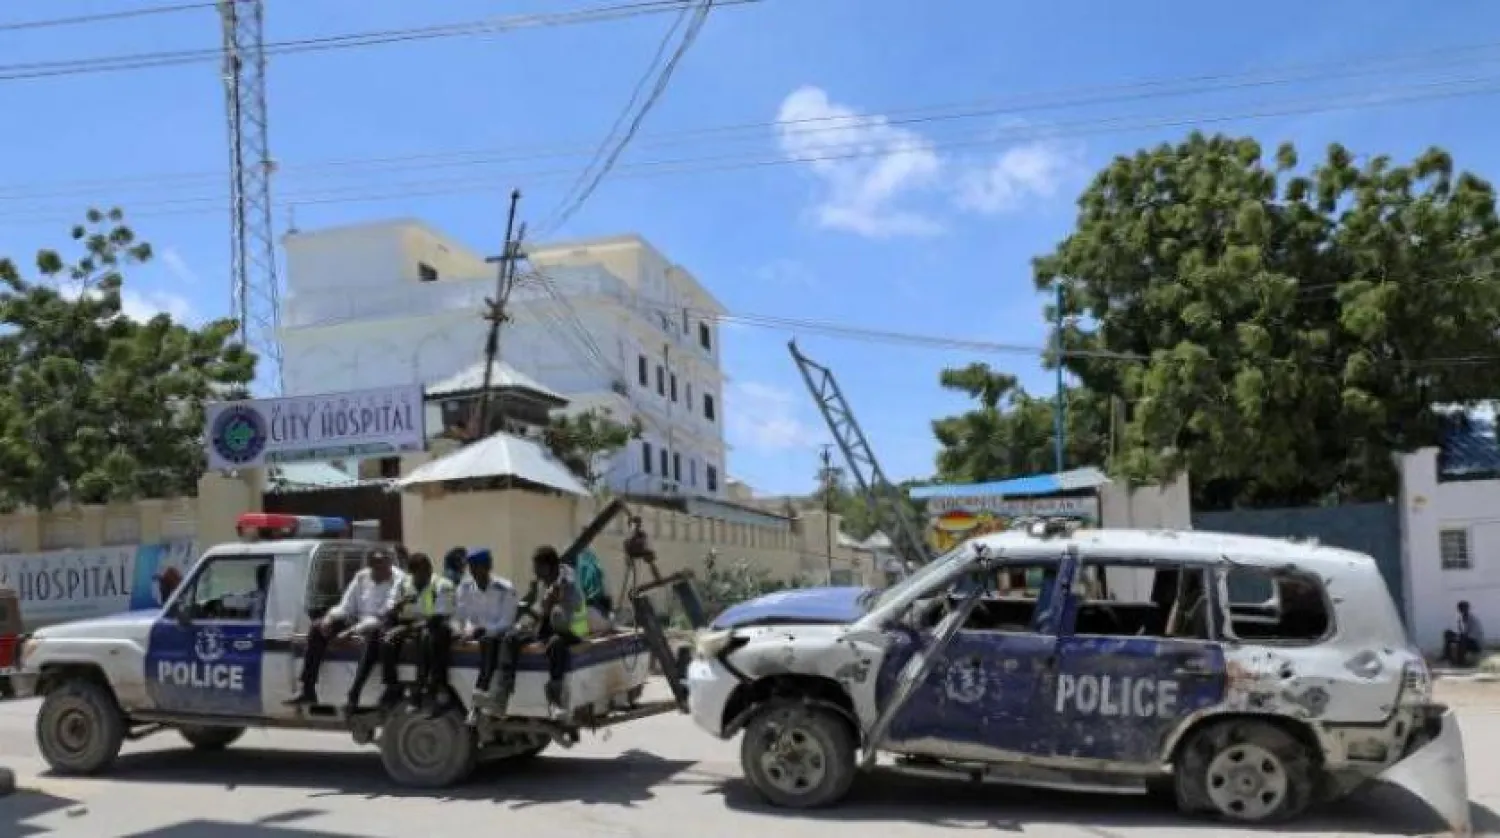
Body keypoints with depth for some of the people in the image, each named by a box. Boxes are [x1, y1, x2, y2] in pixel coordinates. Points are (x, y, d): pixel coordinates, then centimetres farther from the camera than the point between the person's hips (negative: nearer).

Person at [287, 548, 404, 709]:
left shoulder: (398, 581, -18)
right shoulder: (362, 576, 3)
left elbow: (385, 617, -26)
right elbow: (346, 606, 10)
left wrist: (354, 630, -33)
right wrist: (330, 617, -11)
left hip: (381, 626, -7)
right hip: (358, 620, 7)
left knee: (374, 636, -41)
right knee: (317, 628, -3)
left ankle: (354, 694, -36)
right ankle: (308, 690, -2)